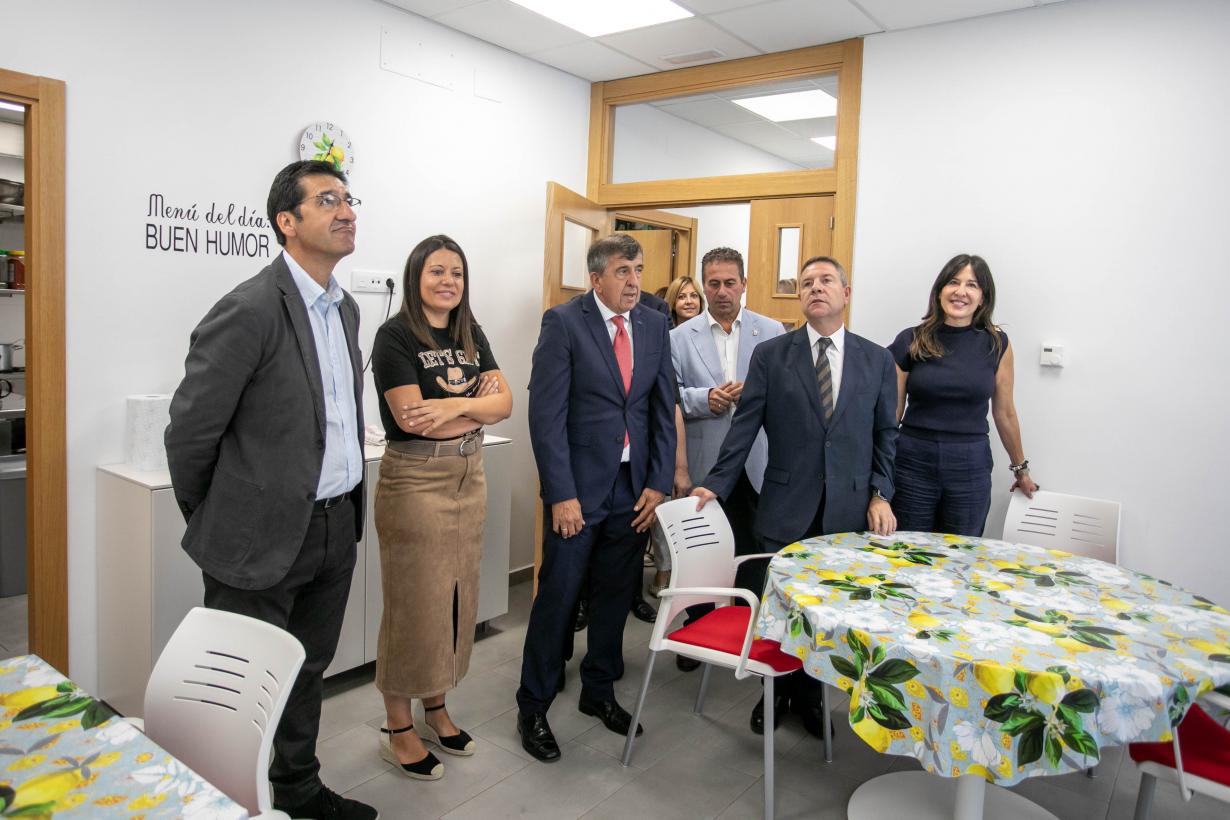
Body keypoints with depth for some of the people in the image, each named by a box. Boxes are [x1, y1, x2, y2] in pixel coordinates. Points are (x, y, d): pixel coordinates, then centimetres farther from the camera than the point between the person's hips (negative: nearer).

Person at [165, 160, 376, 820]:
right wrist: (210, 519, 0)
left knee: (308, 672, 22)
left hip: (336, 524, 7)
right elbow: (190, 429, -12)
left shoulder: (344, 306, 7)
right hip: (263, 535, -7)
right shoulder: (249, 309, -18)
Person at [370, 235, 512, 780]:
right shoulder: (395, 336, -9)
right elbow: (412, 417, -18)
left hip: (469, 478, 6)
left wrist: (454, 406, -15)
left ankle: (435, 710, 32)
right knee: (414, 602, 2)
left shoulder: (471, 336, 9)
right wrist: (477, 403, -9)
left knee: (457, 597, 14)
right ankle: (397, 729, 20)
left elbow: (505, 403, 1)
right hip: (414, 481, -6)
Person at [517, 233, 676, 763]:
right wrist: (561, 494, -16)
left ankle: (599, 693, 34)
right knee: (558, 596, 4)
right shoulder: (563, 322, -9)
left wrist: (658, 483, 1)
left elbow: (664, 410, 8)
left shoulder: (655, 326, 6)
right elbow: (546, 414, -13)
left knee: (614, 595, 15)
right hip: (578, 485, -4)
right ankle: (533, 706, 22)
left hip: (635, 488, 5)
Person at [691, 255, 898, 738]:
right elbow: (745, 427, -1)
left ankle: (811, 693, 30)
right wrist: (717, 485, -7)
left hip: (849, 511, 1)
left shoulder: (877, 360, 7)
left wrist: (880, 494, -1)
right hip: (786, 509, -1)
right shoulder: (770, 355, 1)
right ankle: (777, 689, 32)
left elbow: (885, 435, 9)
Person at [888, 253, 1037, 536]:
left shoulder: (996, 344, 1)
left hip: (971, 467, 1)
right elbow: (892, 411, 2)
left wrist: (1020, 468, 19)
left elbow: (1004, 412, 11)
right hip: (913, 462, -1)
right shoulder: (910, 341, -2)